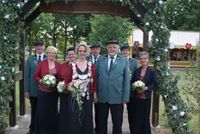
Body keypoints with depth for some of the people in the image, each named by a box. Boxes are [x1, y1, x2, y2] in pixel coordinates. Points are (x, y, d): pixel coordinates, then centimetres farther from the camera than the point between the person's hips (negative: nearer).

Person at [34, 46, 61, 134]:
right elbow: (36, 76, 1)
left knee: (53, 112, 10)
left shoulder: (58, 65, 4)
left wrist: (56, 81, -10)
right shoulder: (41, 63, -2)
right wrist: (41, 81, -16)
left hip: (54, 92, 2)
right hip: (43, 91, -2)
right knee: (42, 112, 2)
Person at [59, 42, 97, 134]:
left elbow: (94, 81, 6)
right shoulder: (72, 66, -2)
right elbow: (66, 81, 0)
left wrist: (95, 94, 1)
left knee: (86, 118, 9)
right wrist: (69, 86, -20)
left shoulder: (91, 66, 3)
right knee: (74, 119, 3)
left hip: (87, 97, 2)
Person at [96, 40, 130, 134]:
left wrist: (125, 97, -6)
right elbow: (96, 77, 5)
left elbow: (127, 80, -2)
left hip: (117, 97, -1)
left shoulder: (124, 61, 0)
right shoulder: (100, 60, 6)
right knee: (102, 123, 15)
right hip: (102, 97, 2)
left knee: (117, 123, 11)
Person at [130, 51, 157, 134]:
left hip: (146, 98, -3)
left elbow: (154, 85, -4)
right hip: (136, 98, 3)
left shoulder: (151, 71, -2)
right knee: (136, 118, 7)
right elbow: (132, 82, 12)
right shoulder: (136, 71, 8)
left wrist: (146, 88, -17)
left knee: (145, 117, 6)